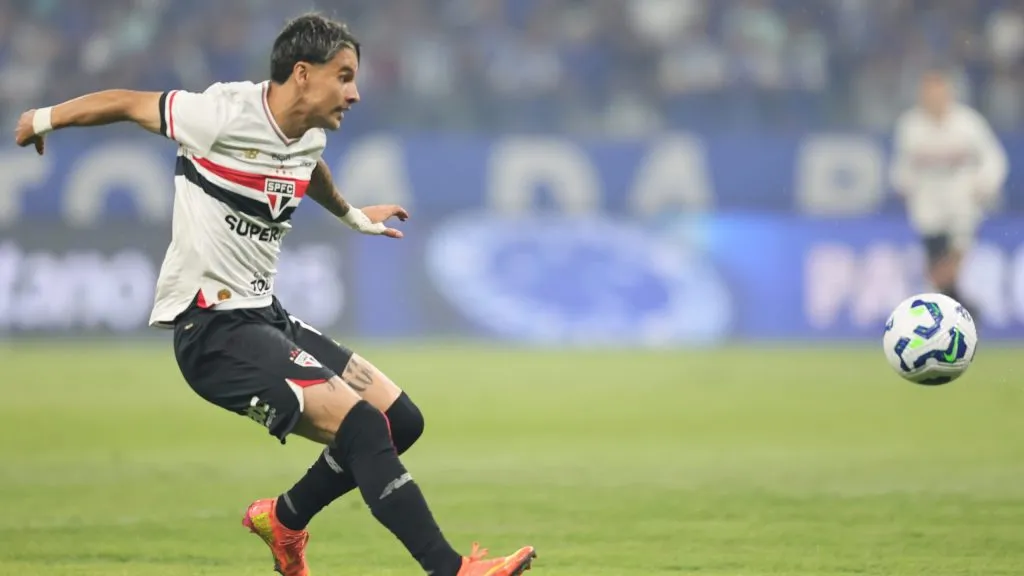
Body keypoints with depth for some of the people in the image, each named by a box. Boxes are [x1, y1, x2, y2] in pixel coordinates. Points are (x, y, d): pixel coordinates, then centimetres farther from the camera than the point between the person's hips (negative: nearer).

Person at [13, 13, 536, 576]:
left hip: (265, 316, 9)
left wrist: (352, 216, 52)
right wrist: (45, 119, 13)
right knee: (360, 422, -23)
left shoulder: (310, 135, 7)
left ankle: (285, 520, 22)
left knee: (400, 419, 3)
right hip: (210, 325, -9)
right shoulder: (226, 116, -16)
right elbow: (127, 103, -2)